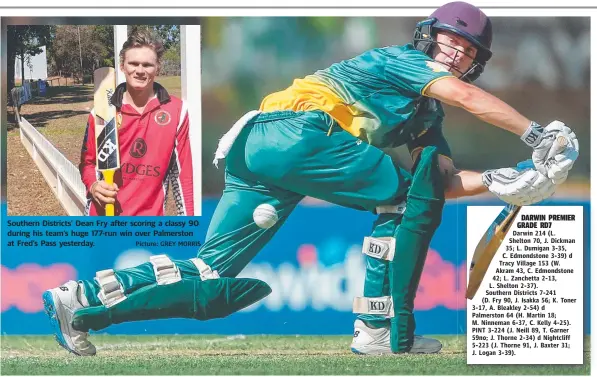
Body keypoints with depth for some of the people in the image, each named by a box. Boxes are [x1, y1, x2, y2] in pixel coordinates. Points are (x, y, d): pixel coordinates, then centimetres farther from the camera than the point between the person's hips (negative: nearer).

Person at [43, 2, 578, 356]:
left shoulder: (427, 113, 29)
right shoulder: (399, 60, 5)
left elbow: (444, 182, 19)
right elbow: (464, 95, -11)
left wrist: (499, 181, 3)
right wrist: (535, 133, -12)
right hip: (290, 131, -9)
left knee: (210, 280, 3)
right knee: (404, 196, -10)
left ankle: (85, 300, 3)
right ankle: (382, 330, -12)